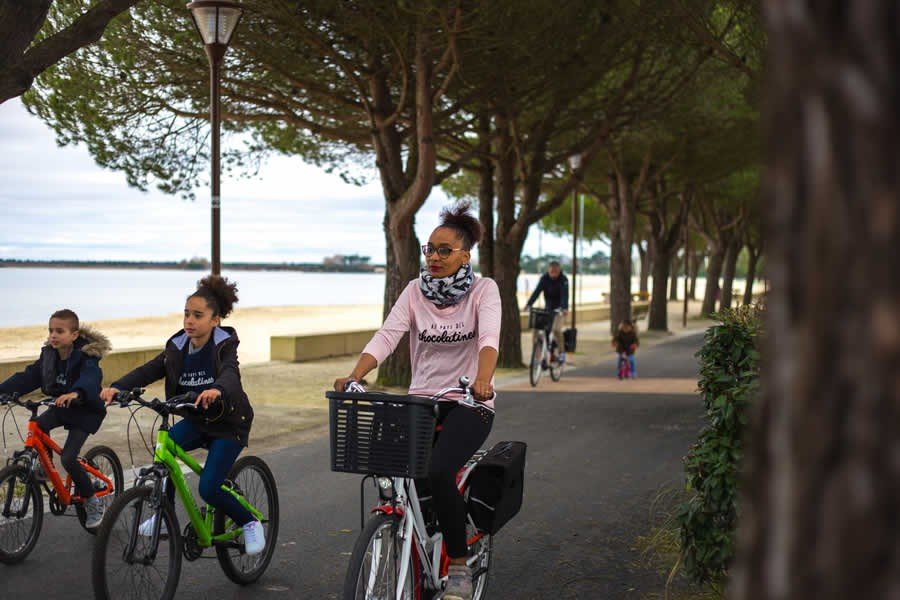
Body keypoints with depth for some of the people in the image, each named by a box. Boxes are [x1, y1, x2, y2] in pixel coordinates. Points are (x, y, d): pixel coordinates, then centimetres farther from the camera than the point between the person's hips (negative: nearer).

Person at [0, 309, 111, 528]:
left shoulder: (86, 357, -23)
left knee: (68, 458, -17)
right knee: (37, 426, -22)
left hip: (85, 410, -6)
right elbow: (29, 376, -8)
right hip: (61, 407, 6)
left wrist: (75, 393, -65)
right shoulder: (49, 354, -3)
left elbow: (90, 379, -43)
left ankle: (92, 503, 2)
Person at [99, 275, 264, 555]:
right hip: (196, 420, 5)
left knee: (208, 488, -16)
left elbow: (230, 374, -40)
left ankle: (250, 523, 10)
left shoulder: (224, 346, -19)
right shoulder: (178, 347, -4)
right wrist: (117, 387, -33)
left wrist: (217, 390, -64)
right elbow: (149, 370, -14)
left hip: (228, 424, -5)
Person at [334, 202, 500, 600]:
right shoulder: (415, 291, 3)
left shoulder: (483, 290, -5)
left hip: (469, 404, -3)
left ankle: (459, 566, -8)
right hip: (422, 401, 4)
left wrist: (483, 379, -43)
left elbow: (489, 337, -22)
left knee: (438, 472, -28)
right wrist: (354, 376, -26)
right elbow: (386, 336, -9)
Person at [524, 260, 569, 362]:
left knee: (556, 329, -18)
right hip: (548, 307, 4)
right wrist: (528, 304, -34)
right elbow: (537, 291, -20)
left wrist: (565, 308, -48)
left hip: (559, 308, -4)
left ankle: (561, 352, -3)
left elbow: (564, 294, -31)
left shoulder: (563, 279, -19)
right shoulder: (544, 278, -11)